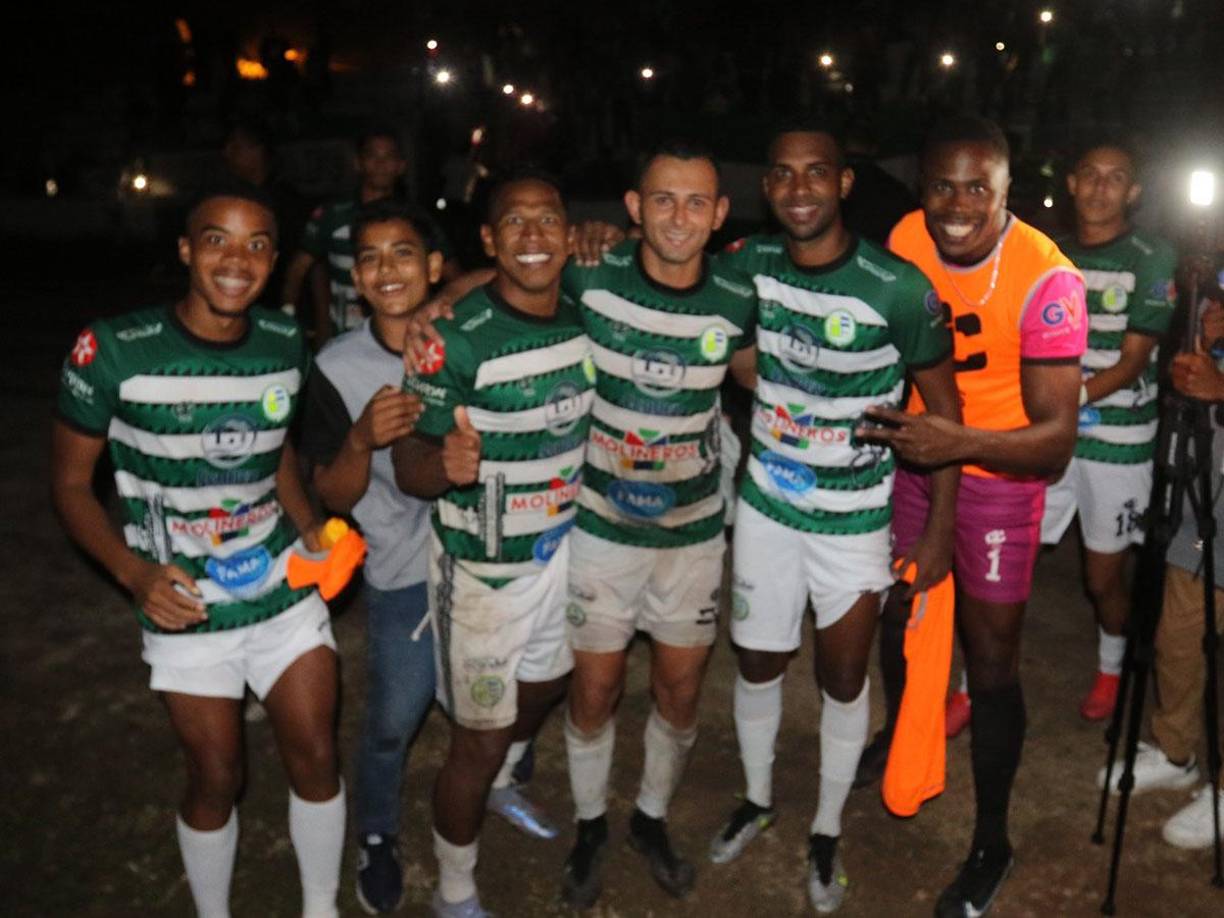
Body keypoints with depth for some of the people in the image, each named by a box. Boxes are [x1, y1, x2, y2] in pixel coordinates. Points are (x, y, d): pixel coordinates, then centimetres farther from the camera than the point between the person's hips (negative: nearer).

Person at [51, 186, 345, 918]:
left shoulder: (288, 344, -4)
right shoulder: (113, 351, -16)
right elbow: (71, 484, -7)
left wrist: (309, 526, -3)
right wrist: (135, 573, -21)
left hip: (286, 591, 3)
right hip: (186, 610, -3)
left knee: (317, 758, 9)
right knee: (217, 778, 10)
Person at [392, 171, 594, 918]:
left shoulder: (585, 321, -5)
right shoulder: (457, 340, -23)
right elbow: (409, 466, -22)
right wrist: (446, 463, -43)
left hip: (563, 551, 6)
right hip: (484, 568, -6)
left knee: (544, 687, 27)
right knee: (481, 739, 5)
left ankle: (503, 790, 58)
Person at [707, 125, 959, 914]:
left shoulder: (898, 288, -20)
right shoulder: (747, 265, -8)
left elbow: (944, 407, -9)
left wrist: (941, 528, -8)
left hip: (854, 521, -3)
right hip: (765, 506, 3)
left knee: (843, 678, 11)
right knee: (759, 664, 17)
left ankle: (828, 833, 35)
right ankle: (758, 800, 43)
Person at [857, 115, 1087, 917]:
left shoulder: (1047, 280, -27)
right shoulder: (903, 240, -13)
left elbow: (1057, 438, -29)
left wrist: (960, 443, -45)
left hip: (998, 472, -5)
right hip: (914, 454, 5)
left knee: (991, 661, 1)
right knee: (897, 611, 23)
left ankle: (992, 844, 21)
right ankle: (902, 735, 53)